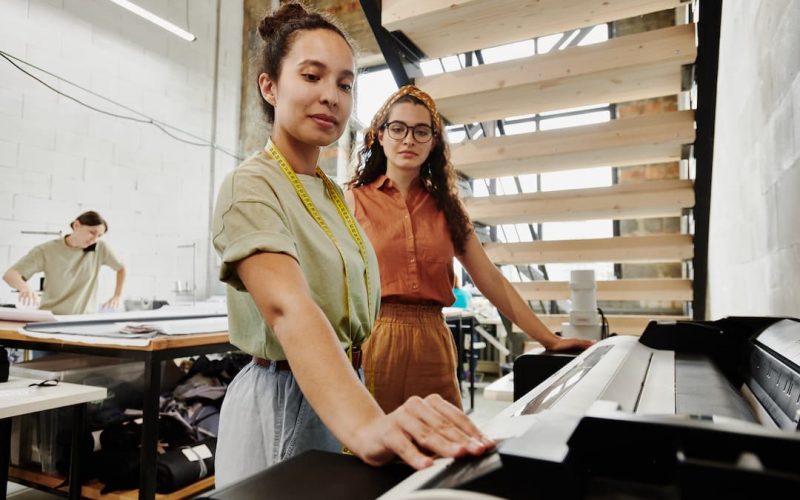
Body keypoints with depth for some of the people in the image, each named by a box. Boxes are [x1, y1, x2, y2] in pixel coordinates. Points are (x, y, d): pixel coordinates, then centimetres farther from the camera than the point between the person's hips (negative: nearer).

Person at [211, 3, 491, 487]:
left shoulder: (336, 195, 7)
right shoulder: (249, 187, -18)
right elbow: (290, 309, -37)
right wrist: (364, 424, -52)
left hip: (342, 391, 7)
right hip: (285, 400, -7)